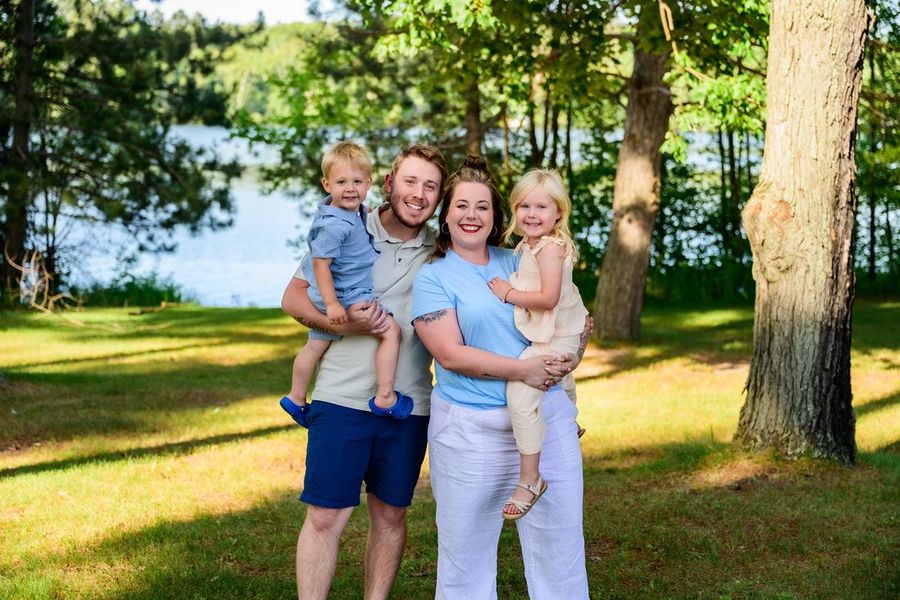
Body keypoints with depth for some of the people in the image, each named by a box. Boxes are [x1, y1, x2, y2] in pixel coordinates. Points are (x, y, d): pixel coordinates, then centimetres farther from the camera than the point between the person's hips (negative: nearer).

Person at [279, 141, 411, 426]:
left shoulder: (354, 210, 3)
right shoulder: (335, 225, -26)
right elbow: (321, 263, -24)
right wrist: (332, 304, -26)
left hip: (328, 298, 10)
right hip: (347, 298, -10)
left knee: (315, 345, 22)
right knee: (391, 330, -12)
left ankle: (295, 399, 38)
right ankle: (384, 397, -12)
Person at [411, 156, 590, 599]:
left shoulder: (518, 263, 13)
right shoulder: (432, 277, -1)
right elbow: (451, 354, -11)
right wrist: (522, 370, -18)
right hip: (471, 428, -4)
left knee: (559, 538, 6)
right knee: (466, 549, 5)